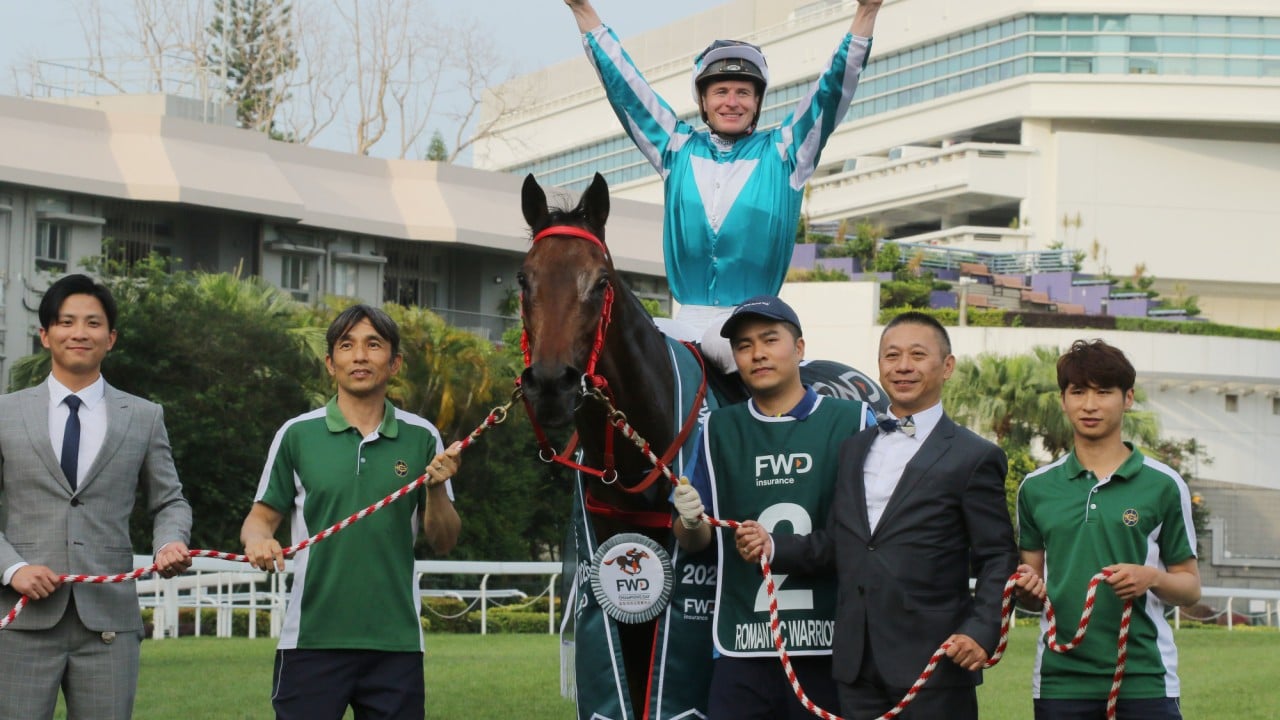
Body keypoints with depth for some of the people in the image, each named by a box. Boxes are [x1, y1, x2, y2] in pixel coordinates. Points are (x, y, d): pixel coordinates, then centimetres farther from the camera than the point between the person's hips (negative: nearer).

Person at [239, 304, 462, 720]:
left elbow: (443, 542, 8)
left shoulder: (422, 438, 6)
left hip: (396, 641, 1)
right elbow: (261, 518, 8)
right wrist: (257, 539, -14)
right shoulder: (297, 434, 4)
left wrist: (437, 487, -11)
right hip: (312, 638, -1)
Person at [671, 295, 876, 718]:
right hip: (742, 643, 2)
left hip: (832, 640, -2)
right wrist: (690, 520, -9)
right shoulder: (719, 430, 10)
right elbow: (694, 541, 13)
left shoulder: (852, 422, 1)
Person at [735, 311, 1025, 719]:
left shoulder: (974, 458, -1)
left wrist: (981, 631, -17)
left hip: (933, 665, -5)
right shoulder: (853, 449, 18)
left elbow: (998, 560, -3)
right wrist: (773, 547, 3)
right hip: (857, 666, 5)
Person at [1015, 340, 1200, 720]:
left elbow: (1191, 588, 6)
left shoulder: (1163, 485, 3)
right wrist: (1028, 591, -6)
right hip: (1059, 678, 2)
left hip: (1145, 677, -2)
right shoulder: (1036, 488, 10)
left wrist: (1153, 578, -14)